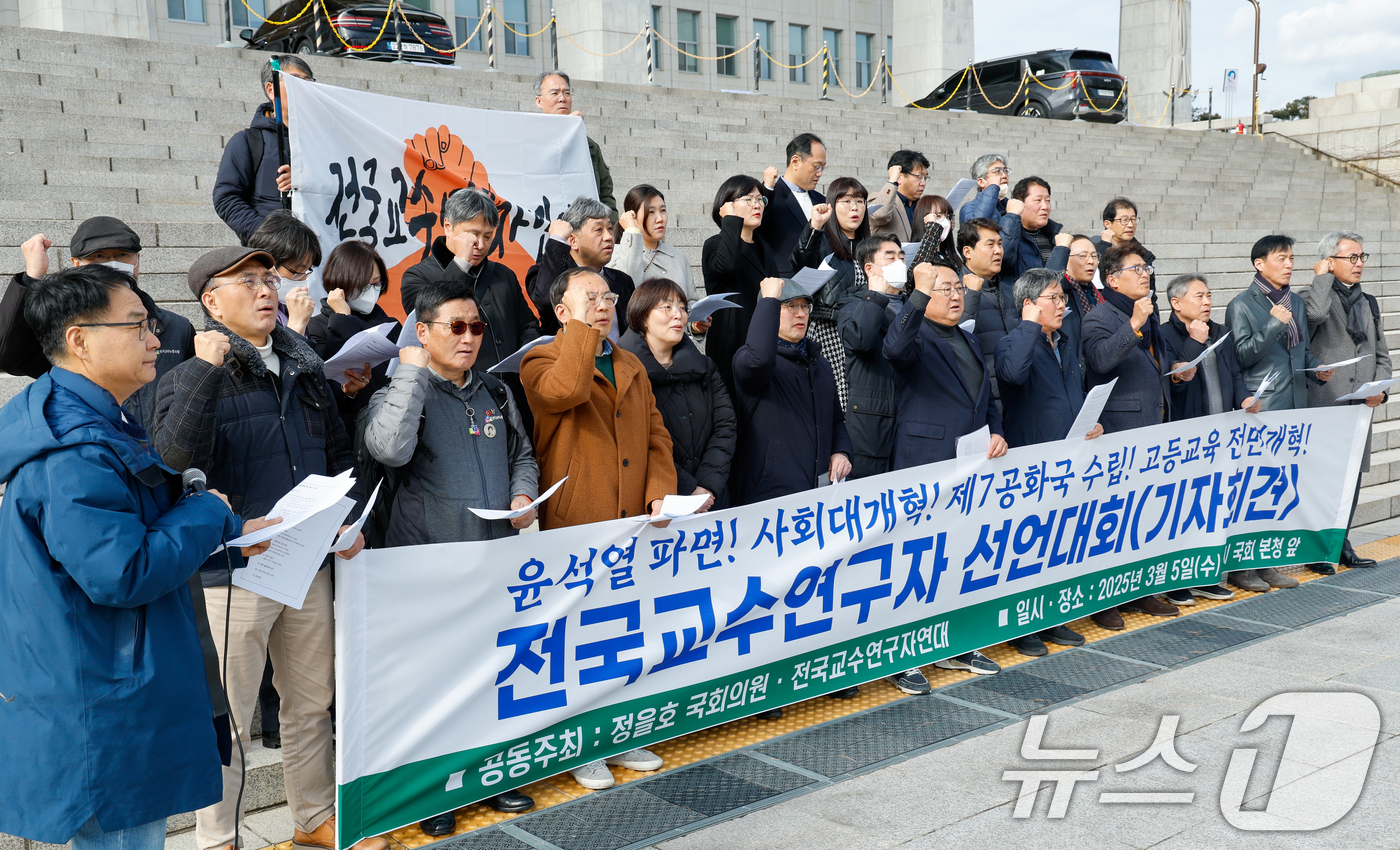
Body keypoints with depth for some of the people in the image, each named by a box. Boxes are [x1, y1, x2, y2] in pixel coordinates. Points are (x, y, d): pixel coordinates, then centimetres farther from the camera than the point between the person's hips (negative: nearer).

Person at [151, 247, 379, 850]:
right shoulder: (192, 379, -7)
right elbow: (173, 461, -25)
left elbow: (339, 455, 19)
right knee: (228, 717, 4)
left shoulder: (304, 371, 11)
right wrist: (206, 370, -28)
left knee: (312, 703, 18)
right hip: (234, 571, -6)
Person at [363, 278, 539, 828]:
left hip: (498, 554, 5)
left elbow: (522, 455, 26)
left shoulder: (495, 392, 13)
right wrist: (413, 371, -19)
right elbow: (390, 449, -26)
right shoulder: (400, 393, -3)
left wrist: (524, 495, 5)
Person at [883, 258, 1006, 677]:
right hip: (927, 469, -7)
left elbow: (987, 402, 26)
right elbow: (895, 348, -31)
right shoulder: (915, 337, -5)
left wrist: (997, 434, 7)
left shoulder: (969, 342, 21)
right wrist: (919, 293, -37)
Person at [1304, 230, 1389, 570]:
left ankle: (1341, 544, 21)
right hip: (1323, 405, -6)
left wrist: (1380, 389, 2)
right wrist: (1323, 276, -14)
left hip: (1360, 405, 6)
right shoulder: (1313, 296, -3)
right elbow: (1316, 313, -29)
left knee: (1351, 478, 10)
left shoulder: (1369, 302, 17)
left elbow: (1381, 354, 20)